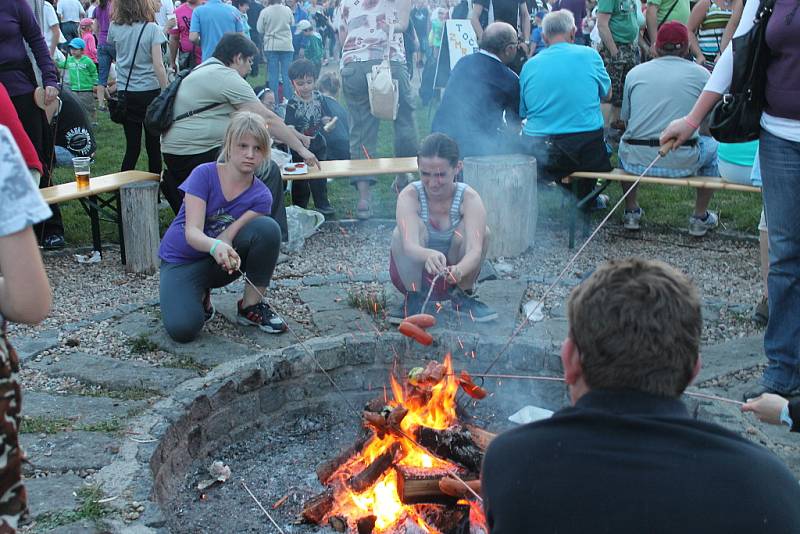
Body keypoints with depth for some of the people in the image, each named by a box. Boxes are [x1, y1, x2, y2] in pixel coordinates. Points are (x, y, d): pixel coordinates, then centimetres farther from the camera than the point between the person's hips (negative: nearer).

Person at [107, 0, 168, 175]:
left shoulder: (115, 28, 1)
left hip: (125, 93, 3)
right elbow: (158, 65, -13)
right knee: (153, 145, 7)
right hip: (150, 91, -3)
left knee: (132, 146, 8)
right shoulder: (152, 29, -9)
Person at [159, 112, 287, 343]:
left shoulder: (261, 196, -10)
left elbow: (227, 238, -19)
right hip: (180, 261, -2)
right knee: (182, 329, -31)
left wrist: (224, 250, -44)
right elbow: (192, 232, -26)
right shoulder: (204, 174, -17)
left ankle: (252, 306, -11)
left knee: (268, 228, -26)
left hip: (220, 262, 2)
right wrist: (215, 246, -48)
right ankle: (201, 296, 5)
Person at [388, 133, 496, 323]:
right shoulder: (409, 196, -23)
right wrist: (429, 255, -62)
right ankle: (413, 298, -8)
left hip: (452, 278, 1)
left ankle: (463, 295, -3)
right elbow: (409, 246, -38)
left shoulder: (469, 198, -21)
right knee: (401, 233, -30)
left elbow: (475, 250, -34)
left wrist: (459, 270, -56)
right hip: (416, 274, 0)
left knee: (481, 231, -26)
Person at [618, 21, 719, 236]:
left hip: (637, 161, 2)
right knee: (712, 146, 29)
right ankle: (700, 218, 30)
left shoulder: (635, 72, 6)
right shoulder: (701, 74, 3)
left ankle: (631, 212, 35)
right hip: (682, 162, -2)